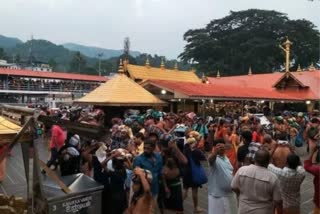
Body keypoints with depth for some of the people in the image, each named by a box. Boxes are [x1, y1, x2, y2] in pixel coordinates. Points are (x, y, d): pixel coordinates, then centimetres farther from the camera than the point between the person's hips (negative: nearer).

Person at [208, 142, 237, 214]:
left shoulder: (226, 158, 8)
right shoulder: (215, 158, -17)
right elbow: (210, 159, -42)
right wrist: (215, 151, -62)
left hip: (229, 193, 8)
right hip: (218, 194, -8)